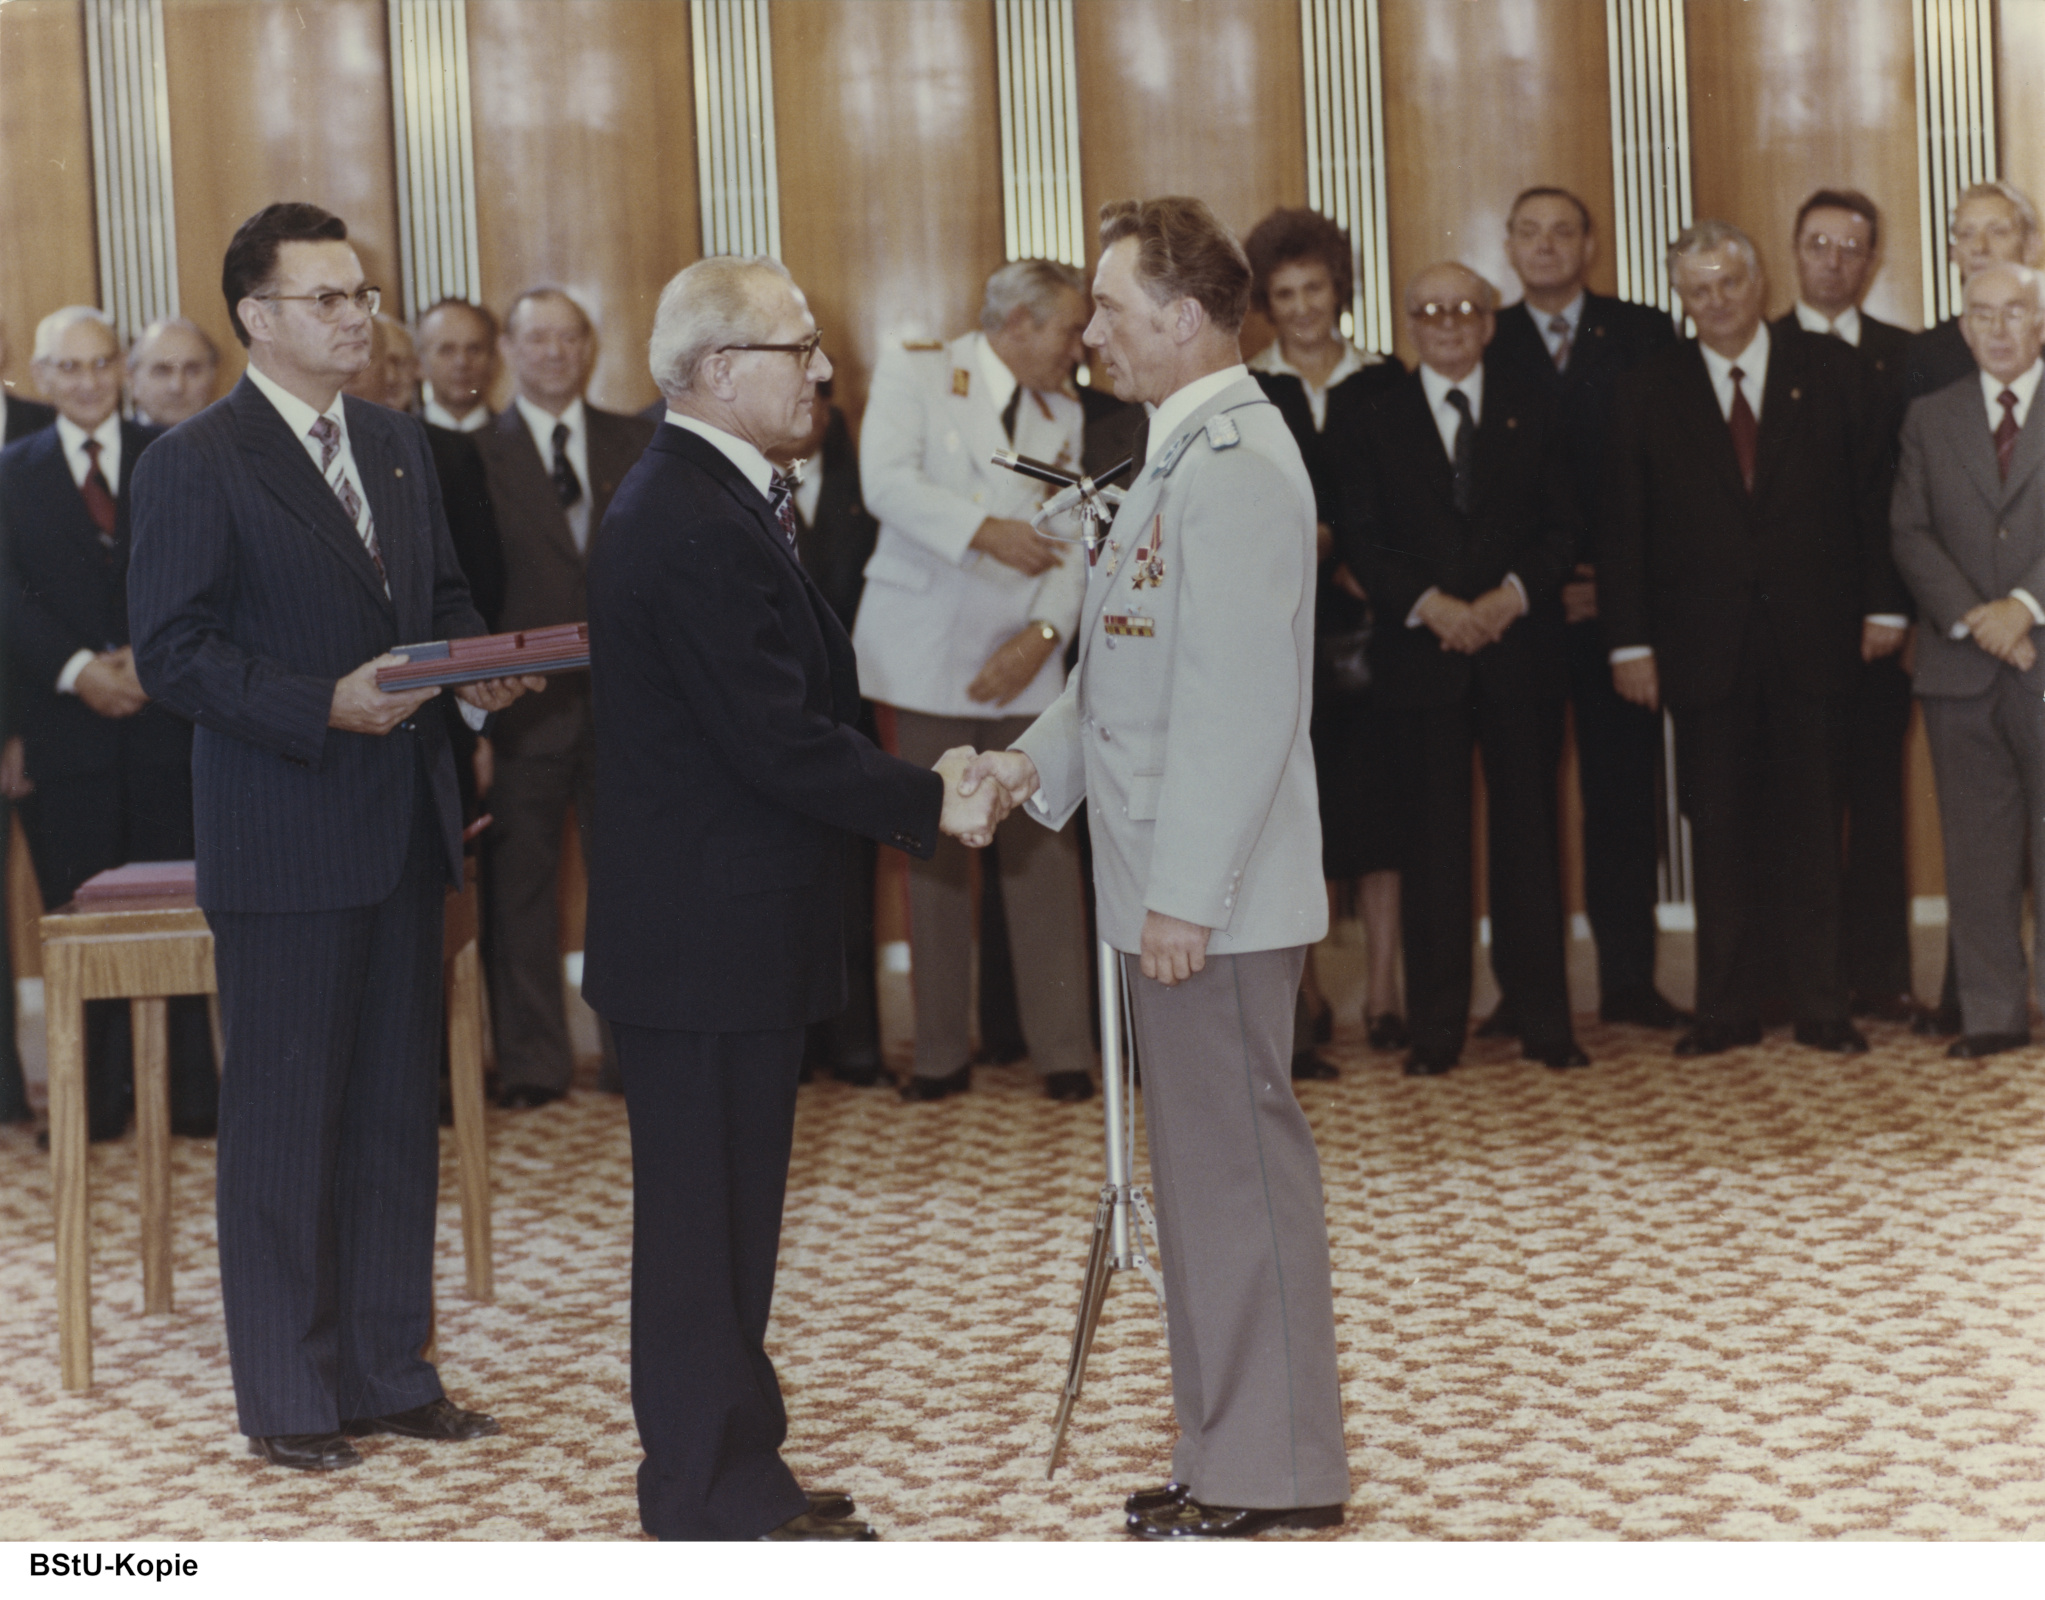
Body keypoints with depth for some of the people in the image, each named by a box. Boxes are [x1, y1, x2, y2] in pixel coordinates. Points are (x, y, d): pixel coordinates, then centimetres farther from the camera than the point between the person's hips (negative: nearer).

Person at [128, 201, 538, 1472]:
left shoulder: (398, 444, 13)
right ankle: (288, 1399, 14)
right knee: (284, 1123, 2)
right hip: (287, 839, -7)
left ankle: (389, 1370, 26)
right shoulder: (195, 465, -9)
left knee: (398, 1113, 14)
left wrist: (478, 663, -1)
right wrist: (324, 706, -23)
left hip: (405, 828, 7)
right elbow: (173, 653, -13)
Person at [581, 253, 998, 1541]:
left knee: (723, 1204, 18)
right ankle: (720, 1499, 11)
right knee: (708, 1208, 0)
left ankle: (728, 1468, 29)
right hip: (711, 932, -11)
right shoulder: (698, 526, -21)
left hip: (722, 917, 11)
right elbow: (778, 739, -24)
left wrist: (907, 782, 6)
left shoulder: (704, 496, 13)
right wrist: (930, 802, -14)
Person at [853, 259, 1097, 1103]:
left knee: (1043, 846, -2)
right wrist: (985, 531, -21)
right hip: (928, 649, -3)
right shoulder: (912, 371, 0)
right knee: (934, 850, 3)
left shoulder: (1064, 414, 13)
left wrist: (1044, 631, -8)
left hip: (1022, 661, 3)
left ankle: (1061, 1047, 5)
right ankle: (941, 1053, 11)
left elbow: (1071, 541, 7)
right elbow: (888, 482, -15)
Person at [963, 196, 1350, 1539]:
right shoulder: (1189, 455, 16)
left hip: (1216, 899, -10)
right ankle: (1234, 1448, 25)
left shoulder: (1234, 466, -17)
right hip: (1177, 888, 10)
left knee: (1237, 1165, -2)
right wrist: (1038, 762, 8)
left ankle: (1267, 1470, 9)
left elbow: (1239, 701, -22)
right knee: (1209, 1163, 15)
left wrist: (1184, 893, -22)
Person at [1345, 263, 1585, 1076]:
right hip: (1422, 652, -1)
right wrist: (1429, 605, -12)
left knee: (1529, 831, 4)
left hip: (1521, 645, 1)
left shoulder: (1529, 406, 9)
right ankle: (1435, 1027, 7)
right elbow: (1364, 541, 2)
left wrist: (1513, 595, -10)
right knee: (1433, 836, 1)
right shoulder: (1382, 416, 7)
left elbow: (1562, 524, 6)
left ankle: (1541, 1017, 11)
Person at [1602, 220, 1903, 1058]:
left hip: (1811, 638, 0)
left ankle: (1821, 1005, 11)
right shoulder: (1648, 391, 7)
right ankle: (1727, 1007, 11)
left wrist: (1881, 605, -1)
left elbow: (1869, 493, 6)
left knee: (1811, 824, 4)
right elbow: (1625, 525, 4)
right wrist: (1630, 641, -3)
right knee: (1720, 832, 4)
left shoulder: (1828, 371, 7)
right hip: (1704, 642, 0)